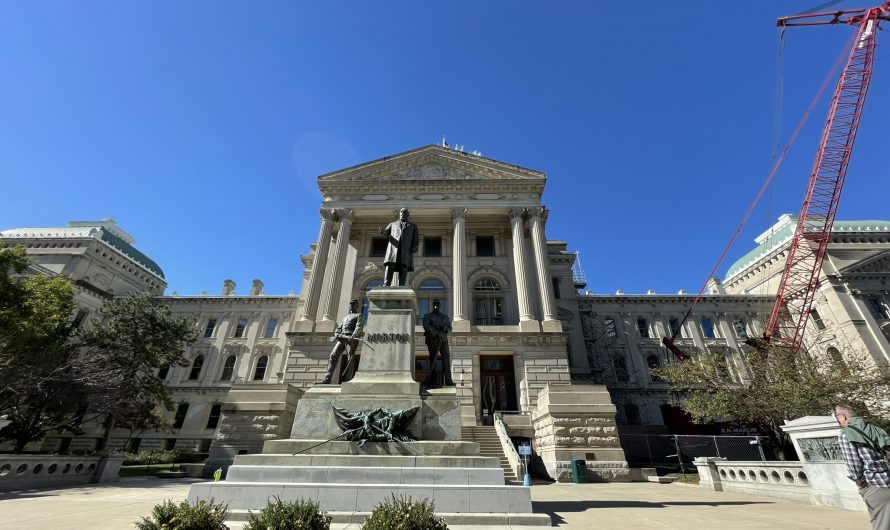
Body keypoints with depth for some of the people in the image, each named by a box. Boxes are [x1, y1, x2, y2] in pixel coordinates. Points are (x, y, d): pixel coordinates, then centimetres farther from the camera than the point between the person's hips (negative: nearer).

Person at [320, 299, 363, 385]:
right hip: (341, 338, 6)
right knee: (333, 356, -8)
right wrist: (336, 334, 1)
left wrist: (353, 337, -23)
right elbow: (339, 328, 24)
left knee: (350, 360, -9)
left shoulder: (358, 315, 11)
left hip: (351, 339, -6)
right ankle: (327, 379, -11)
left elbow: (358, 328, -6)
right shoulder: (345, 317, 32)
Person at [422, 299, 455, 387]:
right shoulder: (427, 316, 11)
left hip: (443, 340, 3)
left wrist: (445, 328, -11)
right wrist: (436, 333, -16)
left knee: (446, 358, -7)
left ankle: (448, 380, -7)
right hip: (432, 339, -3)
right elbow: (426, 326, -6)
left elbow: (449, 328, 13)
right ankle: (432, 381, -2)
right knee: (433, 359, -5)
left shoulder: (445, 317, 21)